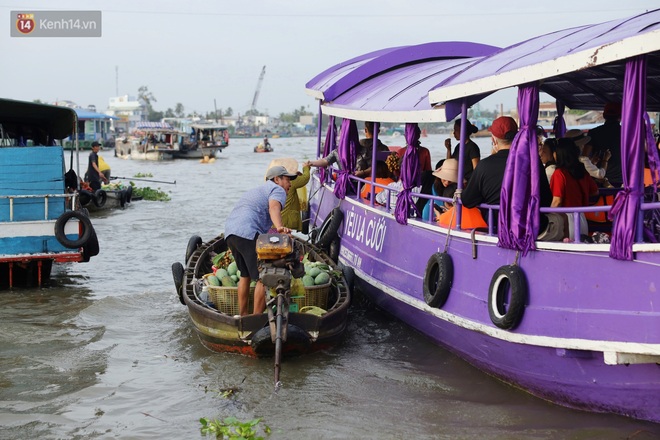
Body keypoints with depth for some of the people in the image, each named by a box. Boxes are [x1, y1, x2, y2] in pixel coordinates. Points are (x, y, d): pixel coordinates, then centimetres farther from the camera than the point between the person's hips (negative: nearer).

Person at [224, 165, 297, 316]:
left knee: (245, 275, 24)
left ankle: (242, 314, 30)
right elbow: (274, 207, -18)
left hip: (230, 231, 10)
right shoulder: (278, 190, 5)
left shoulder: (257, 190, 36)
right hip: (248, 234, -10)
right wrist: (279, 227, -35)